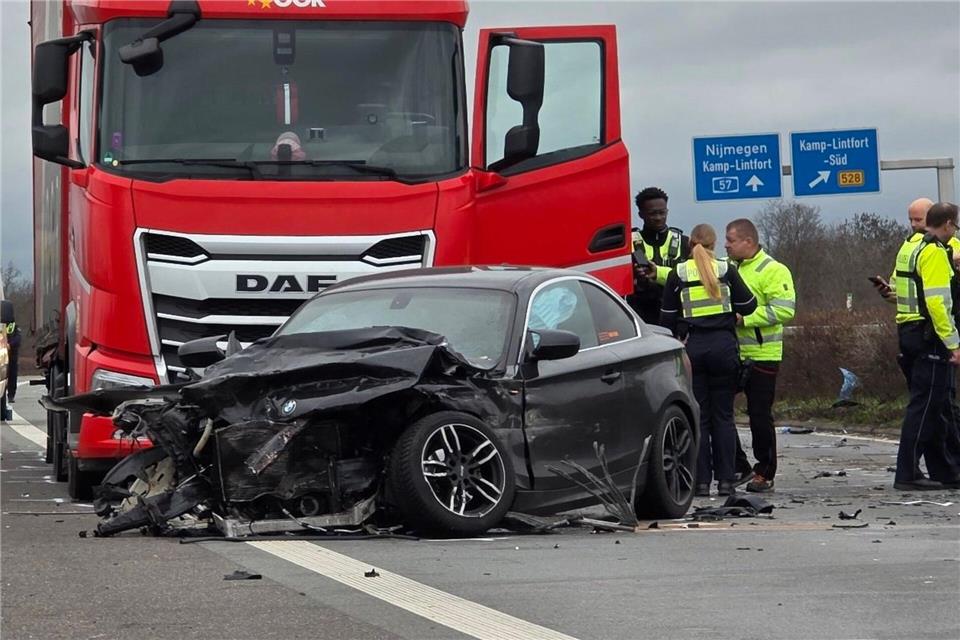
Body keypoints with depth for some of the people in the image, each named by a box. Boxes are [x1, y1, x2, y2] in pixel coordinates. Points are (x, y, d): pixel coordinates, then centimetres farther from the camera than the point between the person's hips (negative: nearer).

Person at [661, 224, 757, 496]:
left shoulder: (677, 274, 1)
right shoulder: (726, 270, 0)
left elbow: (667, 318, 4)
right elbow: (748, 306, 3)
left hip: (692, 347, 0)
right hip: (723, 345, 0)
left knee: (698, 416, 5)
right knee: (723, 415, 6)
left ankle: (701, 481, 2)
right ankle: (725, 480, 2)